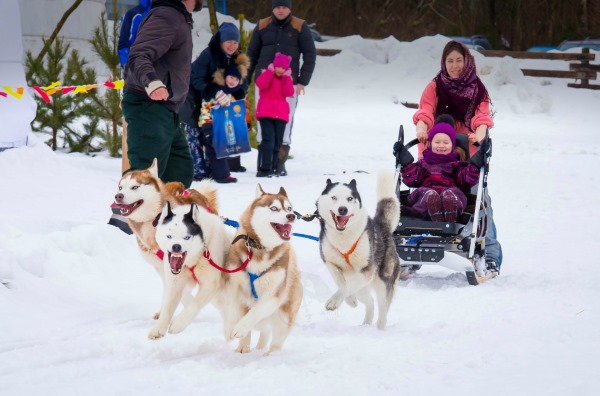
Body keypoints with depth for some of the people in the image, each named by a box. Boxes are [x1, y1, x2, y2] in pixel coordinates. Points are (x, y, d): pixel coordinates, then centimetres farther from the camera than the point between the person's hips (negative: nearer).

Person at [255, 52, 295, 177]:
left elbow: (289, 93, -2)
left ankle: (273, 168, 13)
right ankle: (264, 169, -16)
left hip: (280, 114, 5)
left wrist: (287, 77, -6)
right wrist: (270, 71, -13)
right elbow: (260, 84, -18)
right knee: (268, 140, -15)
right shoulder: (267, 74, 5)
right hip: (266, 112, -5)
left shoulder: (286, 78, 15)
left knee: (277, 142, 6)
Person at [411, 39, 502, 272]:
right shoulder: (435, 87, 6)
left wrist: (479, 135, -29)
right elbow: (425, 111, -9)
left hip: (469, 155, 0)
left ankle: (491, 255, -2)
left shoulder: (478, 89, 7)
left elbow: (482, 116, -7)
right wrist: (421, 129, -30)